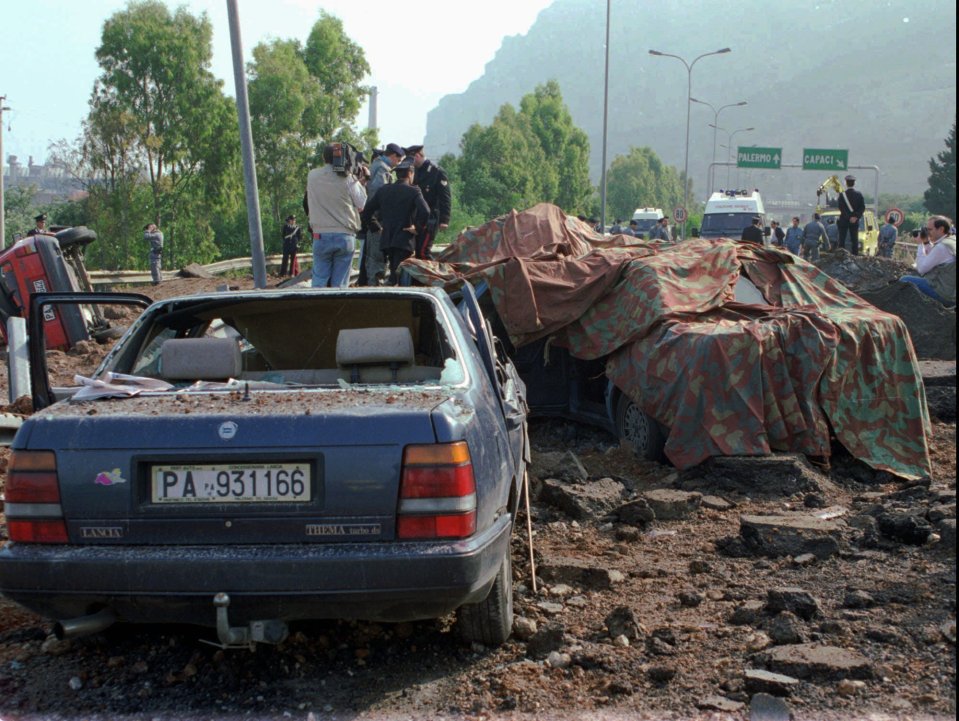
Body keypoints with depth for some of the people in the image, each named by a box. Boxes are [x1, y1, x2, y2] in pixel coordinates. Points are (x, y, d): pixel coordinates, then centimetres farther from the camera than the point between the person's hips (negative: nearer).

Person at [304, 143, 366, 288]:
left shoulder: (312, 176, 3)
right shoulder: (348, 178, -5)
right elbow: (361, 205, 0)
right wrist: (359, 183, 12)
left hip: (321, 235, 1)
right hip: (345, 236, -1)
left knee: (319, 281, 4)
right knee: (340, 284, 1)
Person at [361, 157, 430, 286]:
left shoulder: (384, 190, 8)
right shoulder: (414, 191, -6)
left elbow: (367, 211, 8)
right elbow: (425, 212, -21)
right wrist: (417, 227, -7)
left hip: (386, 240, 5)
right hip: (405, 241, -5)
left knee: (393, 271, 16)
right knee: (398, 273, -6)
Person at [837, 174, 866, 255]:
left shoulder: (842, 194, -9)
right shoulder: (859, 194, 1)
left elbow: (841, 208, -14)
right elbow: (862, 208, -2)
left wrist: (849, 217, -12)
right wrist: (856, 217, -7)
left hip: (844, 221, -3)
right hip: (855, 221, 3)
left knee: (842, 240, 2)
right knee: (855, 240, 7)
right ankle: (855, 255, 6)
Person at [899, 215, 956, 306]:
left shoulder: (942, 246, -23)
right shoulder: (952, 240, 7)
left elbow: (921, 269, -16)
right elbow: (932, 261, 20)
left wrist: (921, 244, -9)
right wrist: (927, 243, 8)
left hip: (943, 294, -10)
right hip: (951, 291, 10)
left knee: (904, 280, -1)